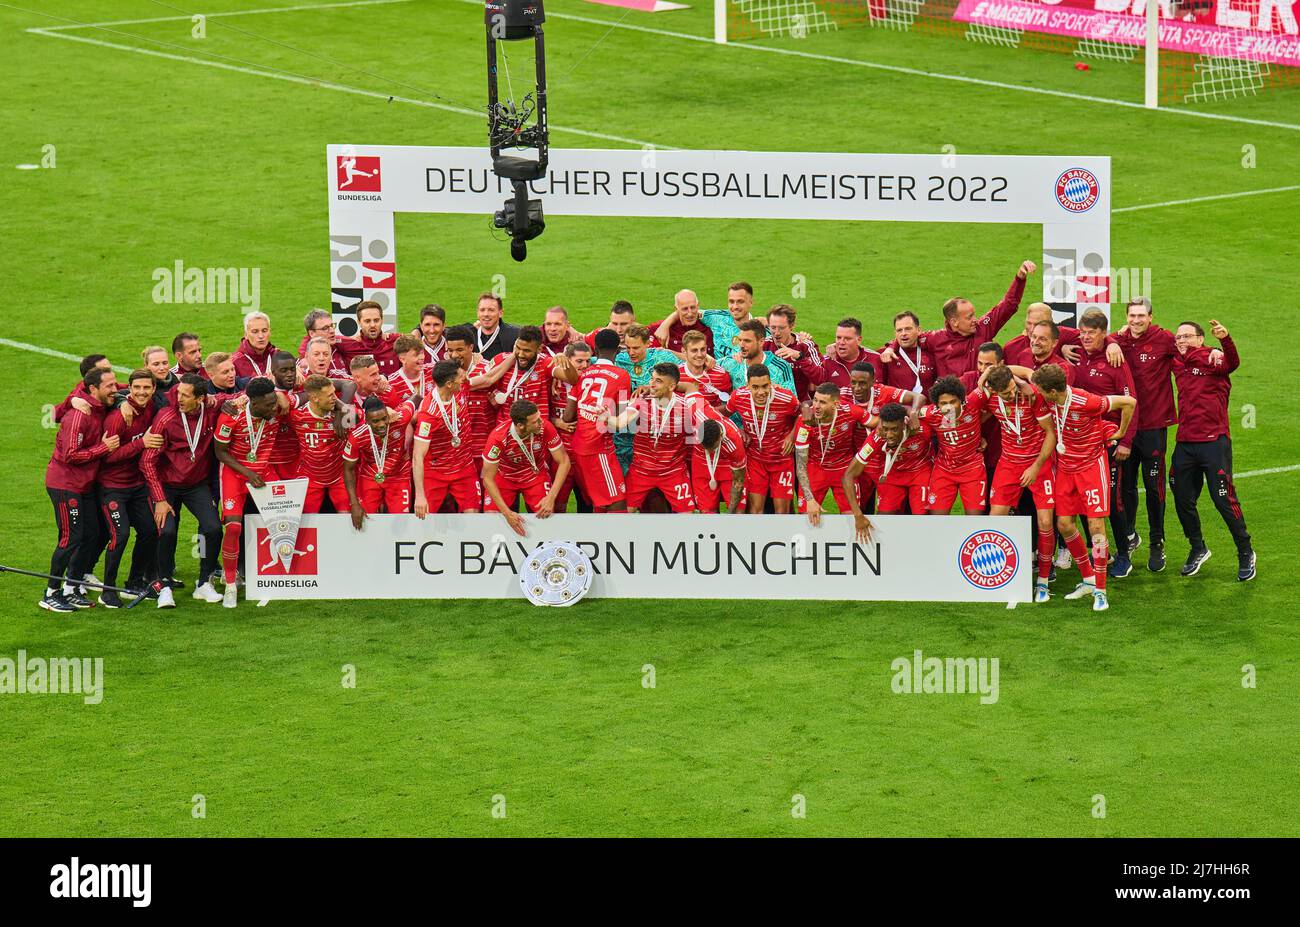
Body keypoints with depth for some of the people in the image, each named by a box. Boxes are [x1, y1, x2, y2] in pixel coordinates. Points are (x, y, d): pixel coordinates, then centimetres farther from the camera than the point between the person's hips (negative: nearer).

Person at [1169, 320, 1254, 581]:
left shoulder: (1213, 360, -7)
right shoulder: (1177, 362, 10)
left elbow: (1233, 363, -28)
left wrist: (1225, 340, -49)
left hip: (1213, 441, -6)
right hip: (1184, 443, 6)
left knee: (1224, 499, -6)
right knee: (1183, 501, 11)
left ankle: (1245, 554, 9)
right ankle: (1197, 550, 33)